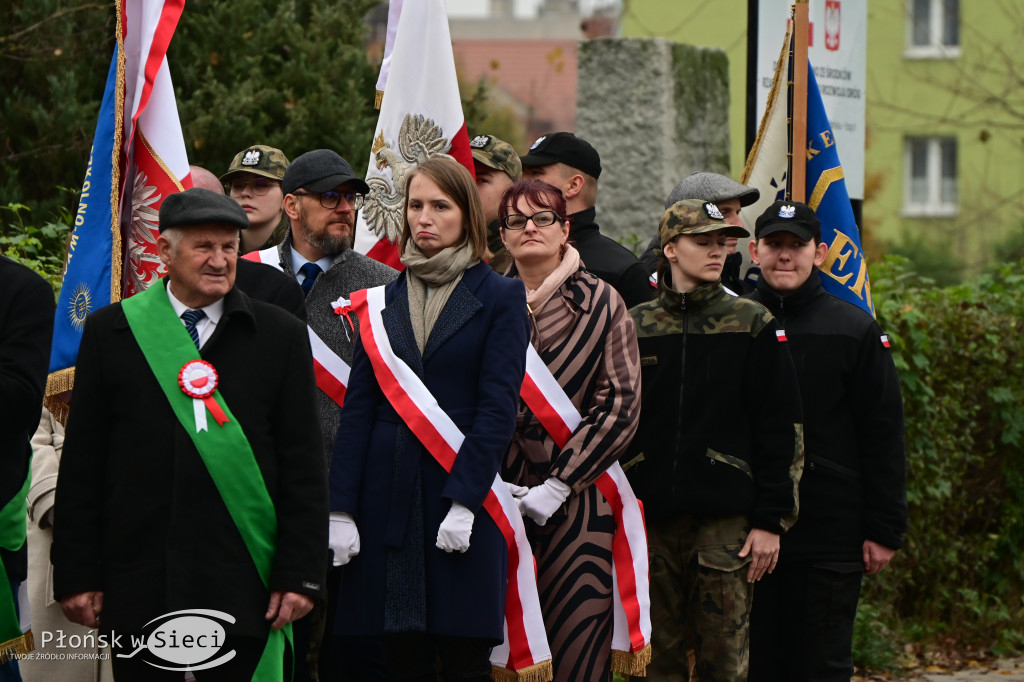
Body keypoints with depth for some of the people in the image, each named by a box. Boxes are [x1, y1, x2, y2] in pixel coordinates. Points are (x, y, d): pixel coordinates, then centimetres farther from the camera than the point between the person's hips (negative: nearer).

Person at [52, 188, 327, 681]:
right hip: (139, 581, 0)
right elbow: (82, 462, 6)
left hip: (244, 586, 0)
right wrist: (76, 574, 1)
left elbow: (303, 464, 4)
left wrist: (300, 573, -3)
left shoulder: (280, 336, 6)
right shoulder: (110, 331, 7)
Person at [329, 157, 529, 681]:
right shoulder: (386, 297, 12)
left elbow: (498, 408, -6)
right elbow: (358, 405, 8)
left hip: (464, 487, -3)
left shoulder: (500, 297, 1)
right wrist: (341, 509, -1)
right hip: (390, 494, 3)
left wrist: (464, 501, -15)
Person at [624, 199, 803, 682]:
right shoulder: (633, 327, 9)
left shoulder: (751, 325, 3)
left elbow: (779, 430, 1)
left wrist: (770, 520, -5)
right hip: (649, 520, 2)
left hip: (726, 520, -2)